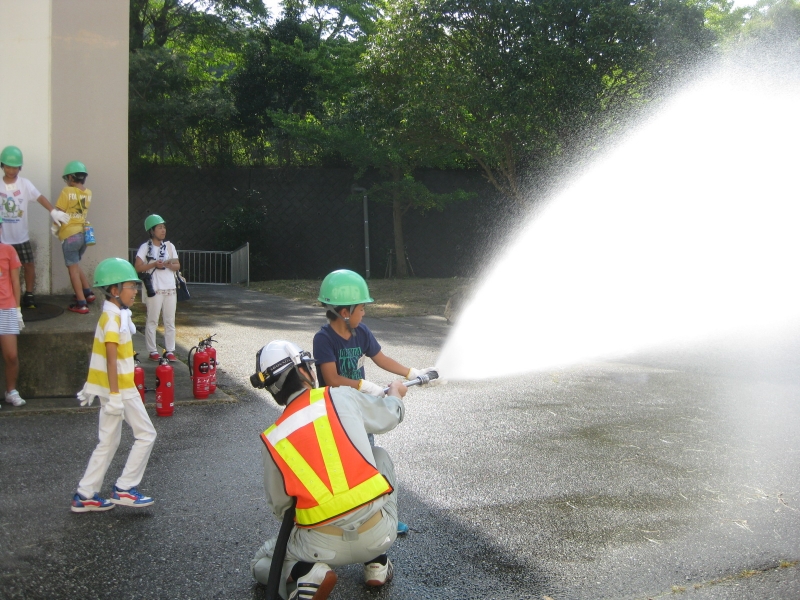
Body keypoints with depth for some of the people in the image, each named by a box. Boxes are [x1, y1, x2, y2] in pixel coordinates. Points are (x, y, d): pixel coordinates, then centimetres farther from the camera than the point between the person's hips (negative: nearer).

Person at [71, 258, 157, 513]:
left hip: (113, 388, 9)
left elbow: (101, 355, 18)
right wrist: (115, 394, -24)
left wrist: (90, 385, 24)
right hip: (121, 389, -9)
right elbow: (111, 359, -23)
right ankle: (125, 489, 6)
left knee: (108, 442, 13)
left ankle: (85, 495, 17)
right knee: (146, 435, 1)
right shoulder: (114, 318, -18)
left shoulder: (112, 315, 12)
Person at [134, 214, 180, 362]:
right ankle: (153, 351, 8)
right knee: (152, 321, 1)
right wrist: (154, 264, -17)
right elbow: (138, 267, -7)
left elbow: (178, 266, 12)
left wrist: (169, 265, -9)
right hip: (154, 290, -4)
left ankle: (170, 351, 9)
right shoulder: (145, 247, -1)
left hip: (170, 289, 4)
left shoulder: (169, 246, 12)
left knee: (170, 321, 5)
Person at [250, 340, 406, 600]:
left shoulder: (272, 440, 2)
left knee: (261, 563, 30)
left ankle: (303, 574, -6)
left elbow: (280, 508, 9)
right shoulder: (342, 398, -2)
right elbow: (391, 415, 17)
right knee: (380, 457, 28)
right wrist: (395, 392, 40)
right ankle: (376, 562, 26)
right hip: (379, 534, 0)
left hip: (323, 547, 0)